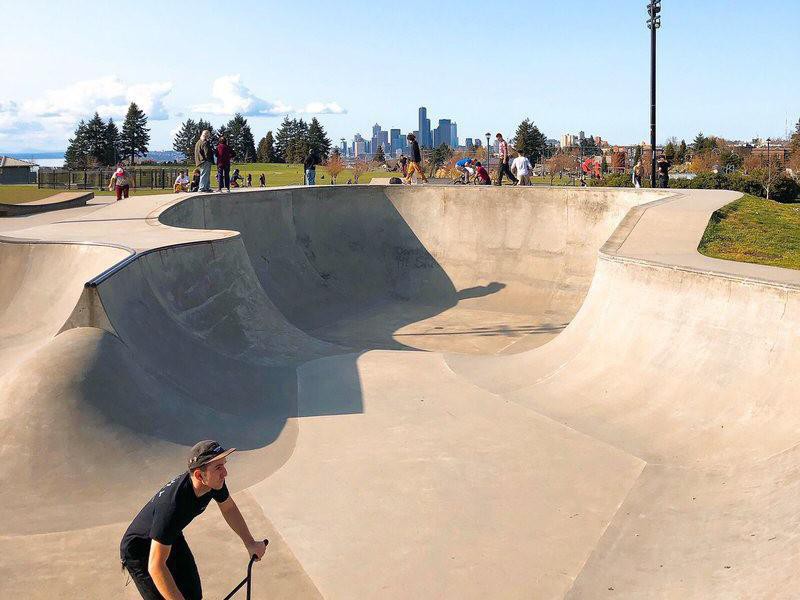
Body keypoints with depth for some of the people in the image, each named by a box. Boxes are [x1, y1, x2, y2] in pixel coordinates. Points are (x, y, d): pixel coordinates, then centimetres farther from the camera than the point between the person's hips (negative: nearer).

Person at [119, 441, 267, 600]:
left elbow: (229, 508, 4)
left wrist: (250, 543, 1)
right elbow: (155, 566, -38)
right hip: (140, 553, -7)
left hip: (173, 540, 7)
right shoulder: (172, 505, -42)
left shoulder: (214, 482, -20)